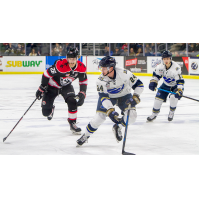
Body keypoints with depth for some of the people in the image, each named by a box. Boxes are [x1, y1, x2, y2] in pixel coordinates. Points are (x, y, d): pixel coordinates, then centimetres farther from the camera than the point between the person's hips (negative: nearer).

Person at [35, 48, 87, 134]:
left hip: (66, 86, 3)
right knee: (46, 112, -5)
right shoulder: (60, 65, -34)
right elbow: (47, 74, -24)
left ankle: (72, 123, -4)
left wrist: (82, 94, -14)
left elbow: (83, 81, -4)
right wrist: (42, 88, -17)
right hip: (52, 86, -3)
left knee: (72, 102, -25)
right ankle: (51, 109, 36)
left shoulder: (81, 67, -18)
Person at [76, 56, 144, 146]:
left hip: (124, 95, 0)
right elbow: (103, 97, -30)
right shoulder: (101, 80, -27)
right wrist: (110, 111, -42)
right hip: (108, 96, 0)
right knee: (99, 117, -14)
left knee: (131, 116, -20)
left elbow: (139, 84, -21)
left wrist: (135, 97, -34)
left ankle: (117, 127, 10)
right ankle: (86, 135, 10)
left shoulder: (124, 74, -31)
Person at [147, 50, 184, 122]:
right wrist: (153, 82, -13)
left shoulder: (176, 67, -35)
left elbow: (180, 81, -37)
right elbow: (156, 74, 1)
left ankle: (171, 112, 0)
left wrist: (179, 91, -47)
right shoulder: (160, 66, -19)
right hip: (166, 84, 5)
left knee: (174, 97, -27)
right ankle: (154, 114, 16)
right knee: (159, 97, -4)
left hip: (176, 85, -5)